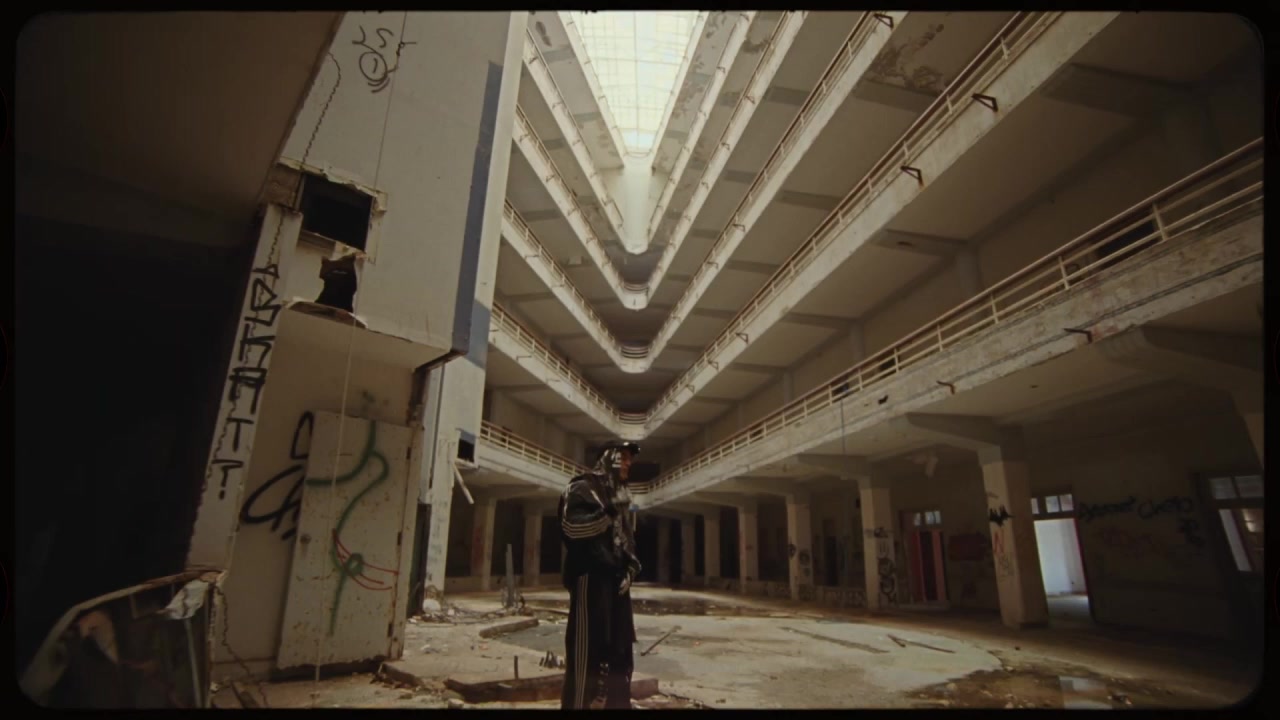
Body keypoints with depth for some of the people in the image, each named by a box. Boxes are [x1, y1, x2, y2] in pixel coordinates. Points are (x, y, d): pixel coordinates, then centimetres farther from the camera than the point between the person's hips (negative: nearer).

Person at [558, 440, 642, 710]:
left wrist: (630, 570, 9)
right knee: (587, 650, -9)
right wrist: (609, 511, -23)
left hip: (616, 580, 8)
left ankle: (617, 702, 23)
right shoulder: (582, 488, -3)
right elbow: (571, 527, -18)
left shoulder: (617, 493, 21)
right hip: (590, 579, -8)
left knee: (619, 650, 12)